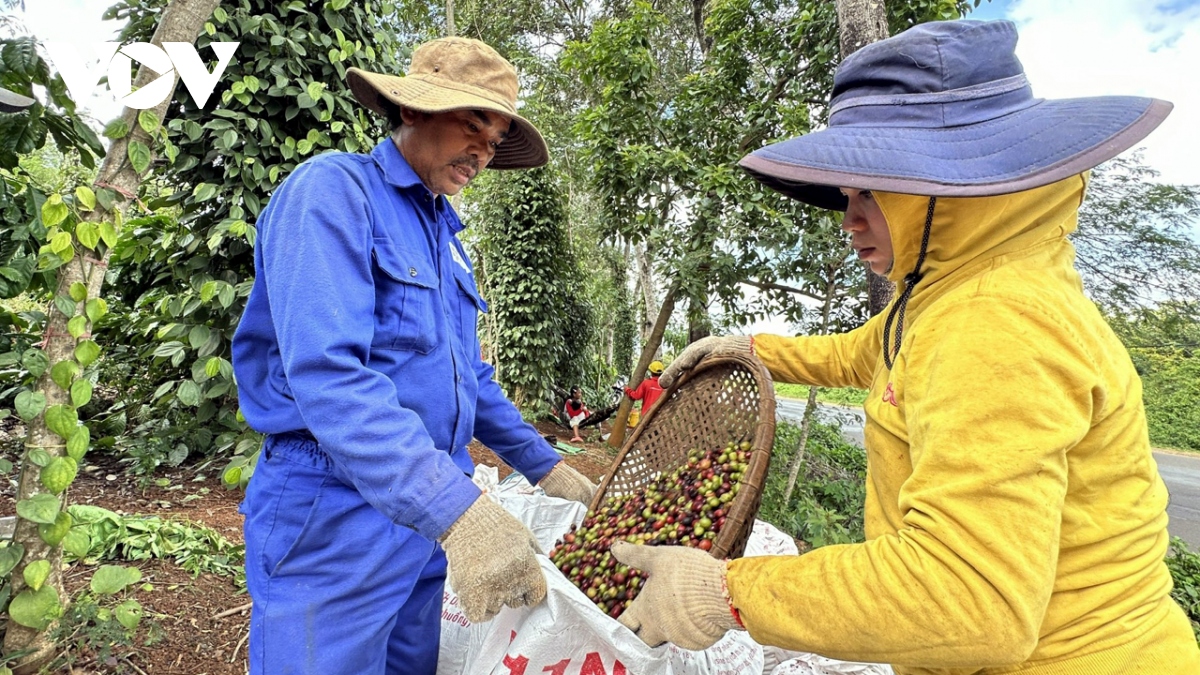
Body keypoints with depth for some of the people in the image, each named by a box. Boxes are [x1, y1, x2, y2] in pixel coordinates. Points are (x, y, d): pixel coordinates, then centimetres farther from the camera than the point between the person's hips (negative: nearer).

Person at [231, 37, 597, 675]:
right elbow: (327, 375, -27)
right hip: (333, 519, -7)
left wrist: (544, 466, 14)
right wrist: (457, 508, -35)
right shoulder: (333, 189, -12)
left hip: (430, 516, 8)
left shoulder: (443, 233, 12)